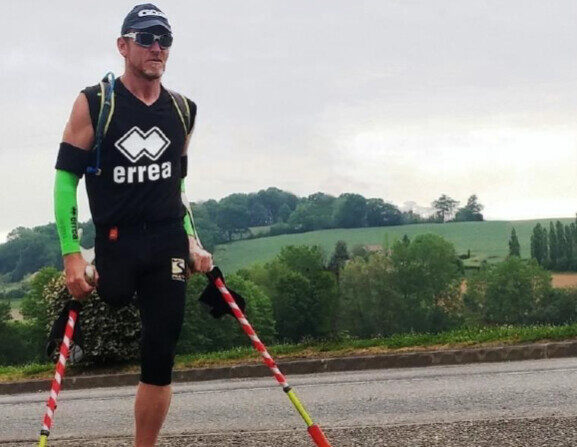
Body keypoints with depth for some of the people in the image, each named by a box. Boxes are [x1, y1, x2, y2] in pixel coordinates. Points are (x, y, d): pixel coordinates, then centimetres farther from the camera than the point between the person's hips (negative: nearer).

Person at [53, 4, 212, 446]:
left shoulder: (182, 111, 11)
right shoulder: (94, 104, -2)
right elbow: (66, 178, -4)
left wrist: (193, 243, 15)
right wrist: (72, 254, -11)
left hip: (169, 248, 3)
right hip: (115, 244, -3)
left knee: (160, 361, 1)